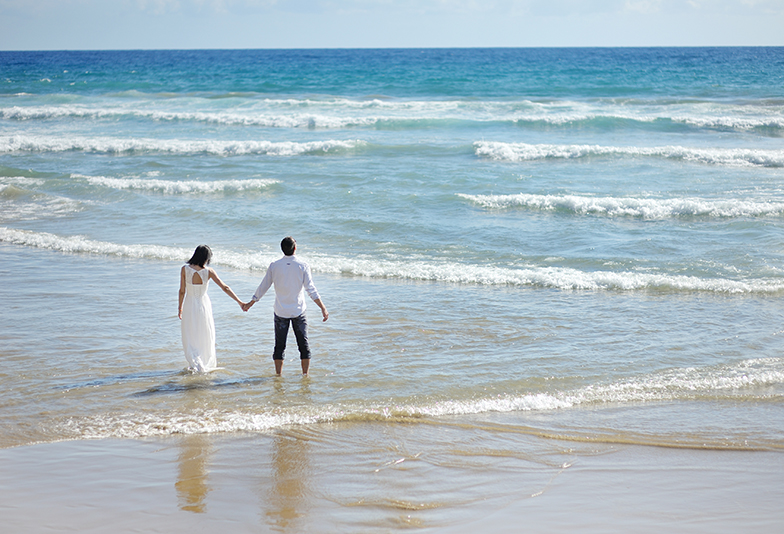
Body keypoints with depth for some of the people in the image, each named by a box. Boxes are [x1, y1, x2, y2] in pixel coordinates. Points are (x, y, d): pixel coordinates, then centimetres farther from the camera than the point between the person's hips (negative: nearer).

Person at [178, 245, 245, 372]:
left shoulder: (185, 269, -13)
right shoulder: (208, 271, -14)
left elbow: (182, 291, -7)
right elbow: (224, 287, -13)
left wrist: (180, 308, 6)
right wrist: (239, 302, -8)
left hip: (189, 306, 0)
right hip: (204, 304, 1)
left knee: (190, 339, 12)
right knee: (205, 337, 19)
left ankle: (196, 365, 0)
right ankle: (208, 364, 31)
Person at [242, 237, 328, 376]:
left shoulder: (274, 266, -5)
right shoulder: (303, 266, -9)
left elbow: (263, 287, 2)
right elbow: (311, 289, -12)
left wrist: (250, 303, 15)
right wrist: (323, 308, -8)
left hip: (280, 312, 1)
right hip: (298, 312, -1)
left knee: (279, 345, 8)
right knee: (303, 344, 8)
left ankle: (278, 374, 11)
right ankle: (305, 373, 8)